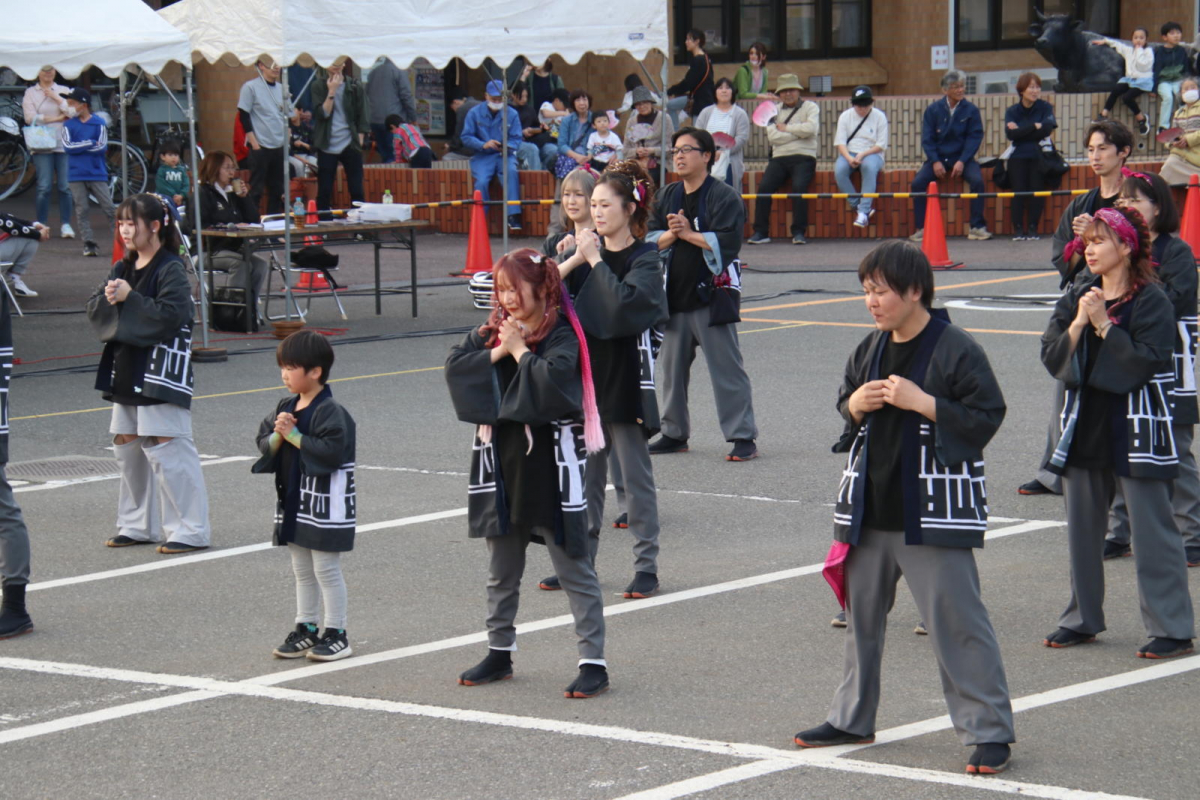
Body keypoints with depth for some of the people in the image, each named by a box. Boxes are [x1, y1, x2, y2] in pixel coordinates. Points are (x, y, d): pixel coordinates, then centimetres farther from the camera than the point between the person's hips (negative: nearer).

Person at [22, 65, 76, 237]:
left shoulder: (64, 91, 14)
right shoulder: (30, 93, 9)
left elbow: (73, 112, 0)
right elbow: (30, 118, -5)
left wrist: (55, 97, -4)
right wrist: (57, 118, -3)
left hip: (63, 144, 1)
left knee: (65, 186, -2)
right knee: (44, 187, -7)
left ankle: (65, 224, 5)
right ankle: (41, 225, 0)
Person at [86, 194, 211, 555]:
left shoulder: (171, 269, -12)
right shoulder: (123, 268, 13)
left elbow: (171, 315, -23)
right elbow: (94, 309, 11)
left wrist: (129, 298, -19)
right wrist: (108, 298, -10)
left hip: (161, 372, -9)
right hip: (126, 370, 9)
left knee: (167, 449, -10)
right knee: (127, 446, 13)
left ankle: (191, 530, -5)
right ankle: (138, 525, 24)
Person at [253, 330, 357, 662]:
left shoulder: (330, 411, -16)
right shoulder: (285, 407, 9)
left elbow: (332, 451, -26)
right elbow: (264, 443, 10)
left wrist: (295, 435, -21)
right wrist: (277, 436, -12)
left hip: (324, 507, -8)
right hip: (293, 502, 8)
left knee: (326, 569, -1)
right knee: (302, 571, 15)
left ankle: (336, 634, 7)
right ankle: (305, 629, 24)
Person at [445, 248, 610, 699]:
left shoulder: (561, 336, -10)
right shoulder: (492, 331, 8)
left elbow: (553, 380, -27)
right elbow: (455, 367, -3)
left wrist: (520, 349, -15)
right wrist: (499, 350, -13)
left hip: (550, 462, -6)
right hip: (501, 461, 7)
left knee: (574, 568, -2)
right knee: (501, 571, 16)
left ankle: (593, 662, -1)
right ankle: (499, 653, 28)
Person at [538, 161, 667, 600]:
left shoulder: (645, 258, -6)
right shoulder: (585, 250, 9)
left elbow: (625, 303, -24)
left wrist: (594, 259, -16)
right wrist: (573, 260, -13)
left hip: (626, 379, -5)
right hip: (584, 374, 5)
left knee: (634, 476, 0)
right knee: (583, 474, 10)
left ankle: (646, 566, 6)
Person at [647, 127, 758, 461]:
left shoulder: (724, 197, -6)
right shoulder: (666, 197, 13)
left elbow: (727, 242, -16)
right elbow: (650, 239, 8)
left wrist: (688, 233, -14)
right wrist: (670, 235, -12)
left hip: (710, 294, -6)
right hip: (673, 293, 6)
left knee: (726, 369, -6)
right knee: (672, 366, 13)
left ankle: (743, 437, -3)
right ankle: (674, 433, 24)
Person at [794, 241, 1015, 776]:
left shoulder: (956, 350, -12)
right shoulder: (871, 349, 9)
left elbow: (986, 419, -15)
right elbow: (845, 405, 20)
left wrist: (922, 403, -22)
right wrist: (854, 406, -3)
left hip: (932, 513, -7)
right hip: (869, 506, 7)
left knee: (955, 618, -6)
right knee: (862, 613, 16)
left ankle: (988, 731, 1)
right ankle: (852, 718, 30)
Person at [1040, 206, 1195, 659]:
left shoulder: (1150, 301, -9)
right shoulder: (1077, 297, 8)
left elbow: (1146, 362, -19)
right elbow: (1052, 357, 0)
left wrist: (1104, 325, -18)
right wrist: (1078, 324, -14)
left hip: (1135, 430, -6)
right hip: (1084, 428, 6)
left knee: (1150, 529, -5)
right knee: (1081, 528, 12)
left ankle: (1171, 629, -1)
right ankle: (1082, 620, 25)